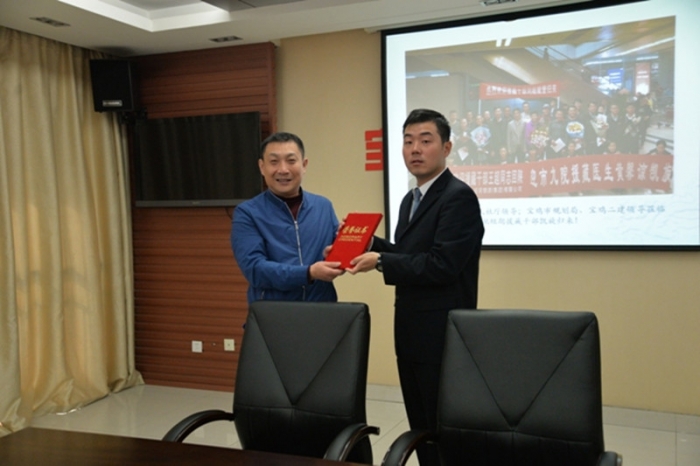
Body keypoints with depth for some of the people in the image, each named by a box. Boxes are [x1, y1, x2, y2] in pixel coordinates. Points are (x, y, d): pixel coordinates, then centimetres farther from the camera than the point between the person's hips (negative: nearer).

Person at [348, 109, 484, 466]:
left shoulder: (459, 197, -15)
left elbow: (440, 265, -24)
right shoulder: (411, 199, 14)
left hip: (442, 335, -9)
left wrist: (380, 262, -18)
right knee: (421, 429, 18)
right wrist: (368, 243, 5)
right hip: (411, 333, 9)